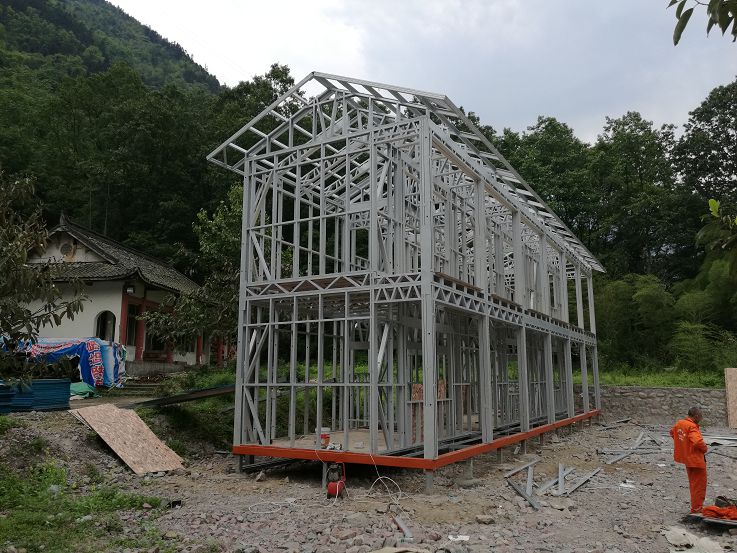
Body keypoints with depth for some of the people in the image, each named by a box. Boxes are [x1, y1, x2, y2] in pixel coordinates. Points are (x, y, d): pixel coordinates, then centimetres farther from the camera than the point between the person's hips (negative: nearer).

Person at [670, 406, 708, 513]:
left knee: (693, 483, 22)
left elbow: (672, 432, 21)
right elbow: (698, 441, -36)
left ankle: (695, 506, 32)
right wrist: (705, 449, -15)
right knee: (699, 485, 4)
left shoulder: (679, 423, 3)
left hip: (686, 458, 9)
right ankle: (696, 508, 10)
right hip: (696, 459, -9)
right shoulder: (692, 427, -24)